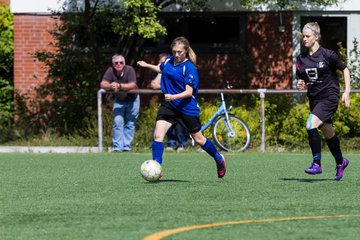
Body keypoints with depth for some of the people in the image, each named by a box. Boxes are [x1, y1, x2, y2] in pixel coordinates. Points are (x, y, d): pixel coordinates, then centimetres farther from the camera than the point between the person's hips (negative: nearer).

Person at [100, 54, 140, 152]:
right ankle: (117, 147, -5)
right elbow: (103, 84, -26)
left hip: (132, 100, -2)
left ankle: (126, 147, 7)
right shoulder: (110, 71, -16)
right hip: (119, 100, 2)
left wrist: (119, 86, -49)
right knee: (117, 122, -6)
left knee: (130, 124, 1)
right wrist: (110, 86, -48)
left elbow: (133, 85, -36)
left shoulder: (129, 70, -24)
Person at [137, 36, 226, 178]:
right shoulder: (168, 61, 1)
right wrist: (148, 66, 18)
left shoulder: (189, 68, -17)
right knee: (158, 134, -14)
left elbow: (189, 92, -23)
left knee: (198, 139, 11)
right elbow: (160, 69, 28)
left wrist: (173, 97, -35)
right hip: (168, 106, 5)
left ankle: (219, 159, 35)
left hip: (187, 107, -5)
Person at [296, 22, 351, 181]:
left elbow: (345, 70, -1)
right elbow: (301, 81, 15)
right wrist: (301, 85, -8)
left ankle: (317, 164, -18)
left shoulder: (327, 55, -9)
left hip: (329, 97, -6)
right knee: (328, 134, 15)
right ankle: (340, 162, 38)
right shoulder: (301, 59, 6)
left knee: (311, 125, -23)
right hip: (314, 99, 6)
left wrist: (347, 92, -6)